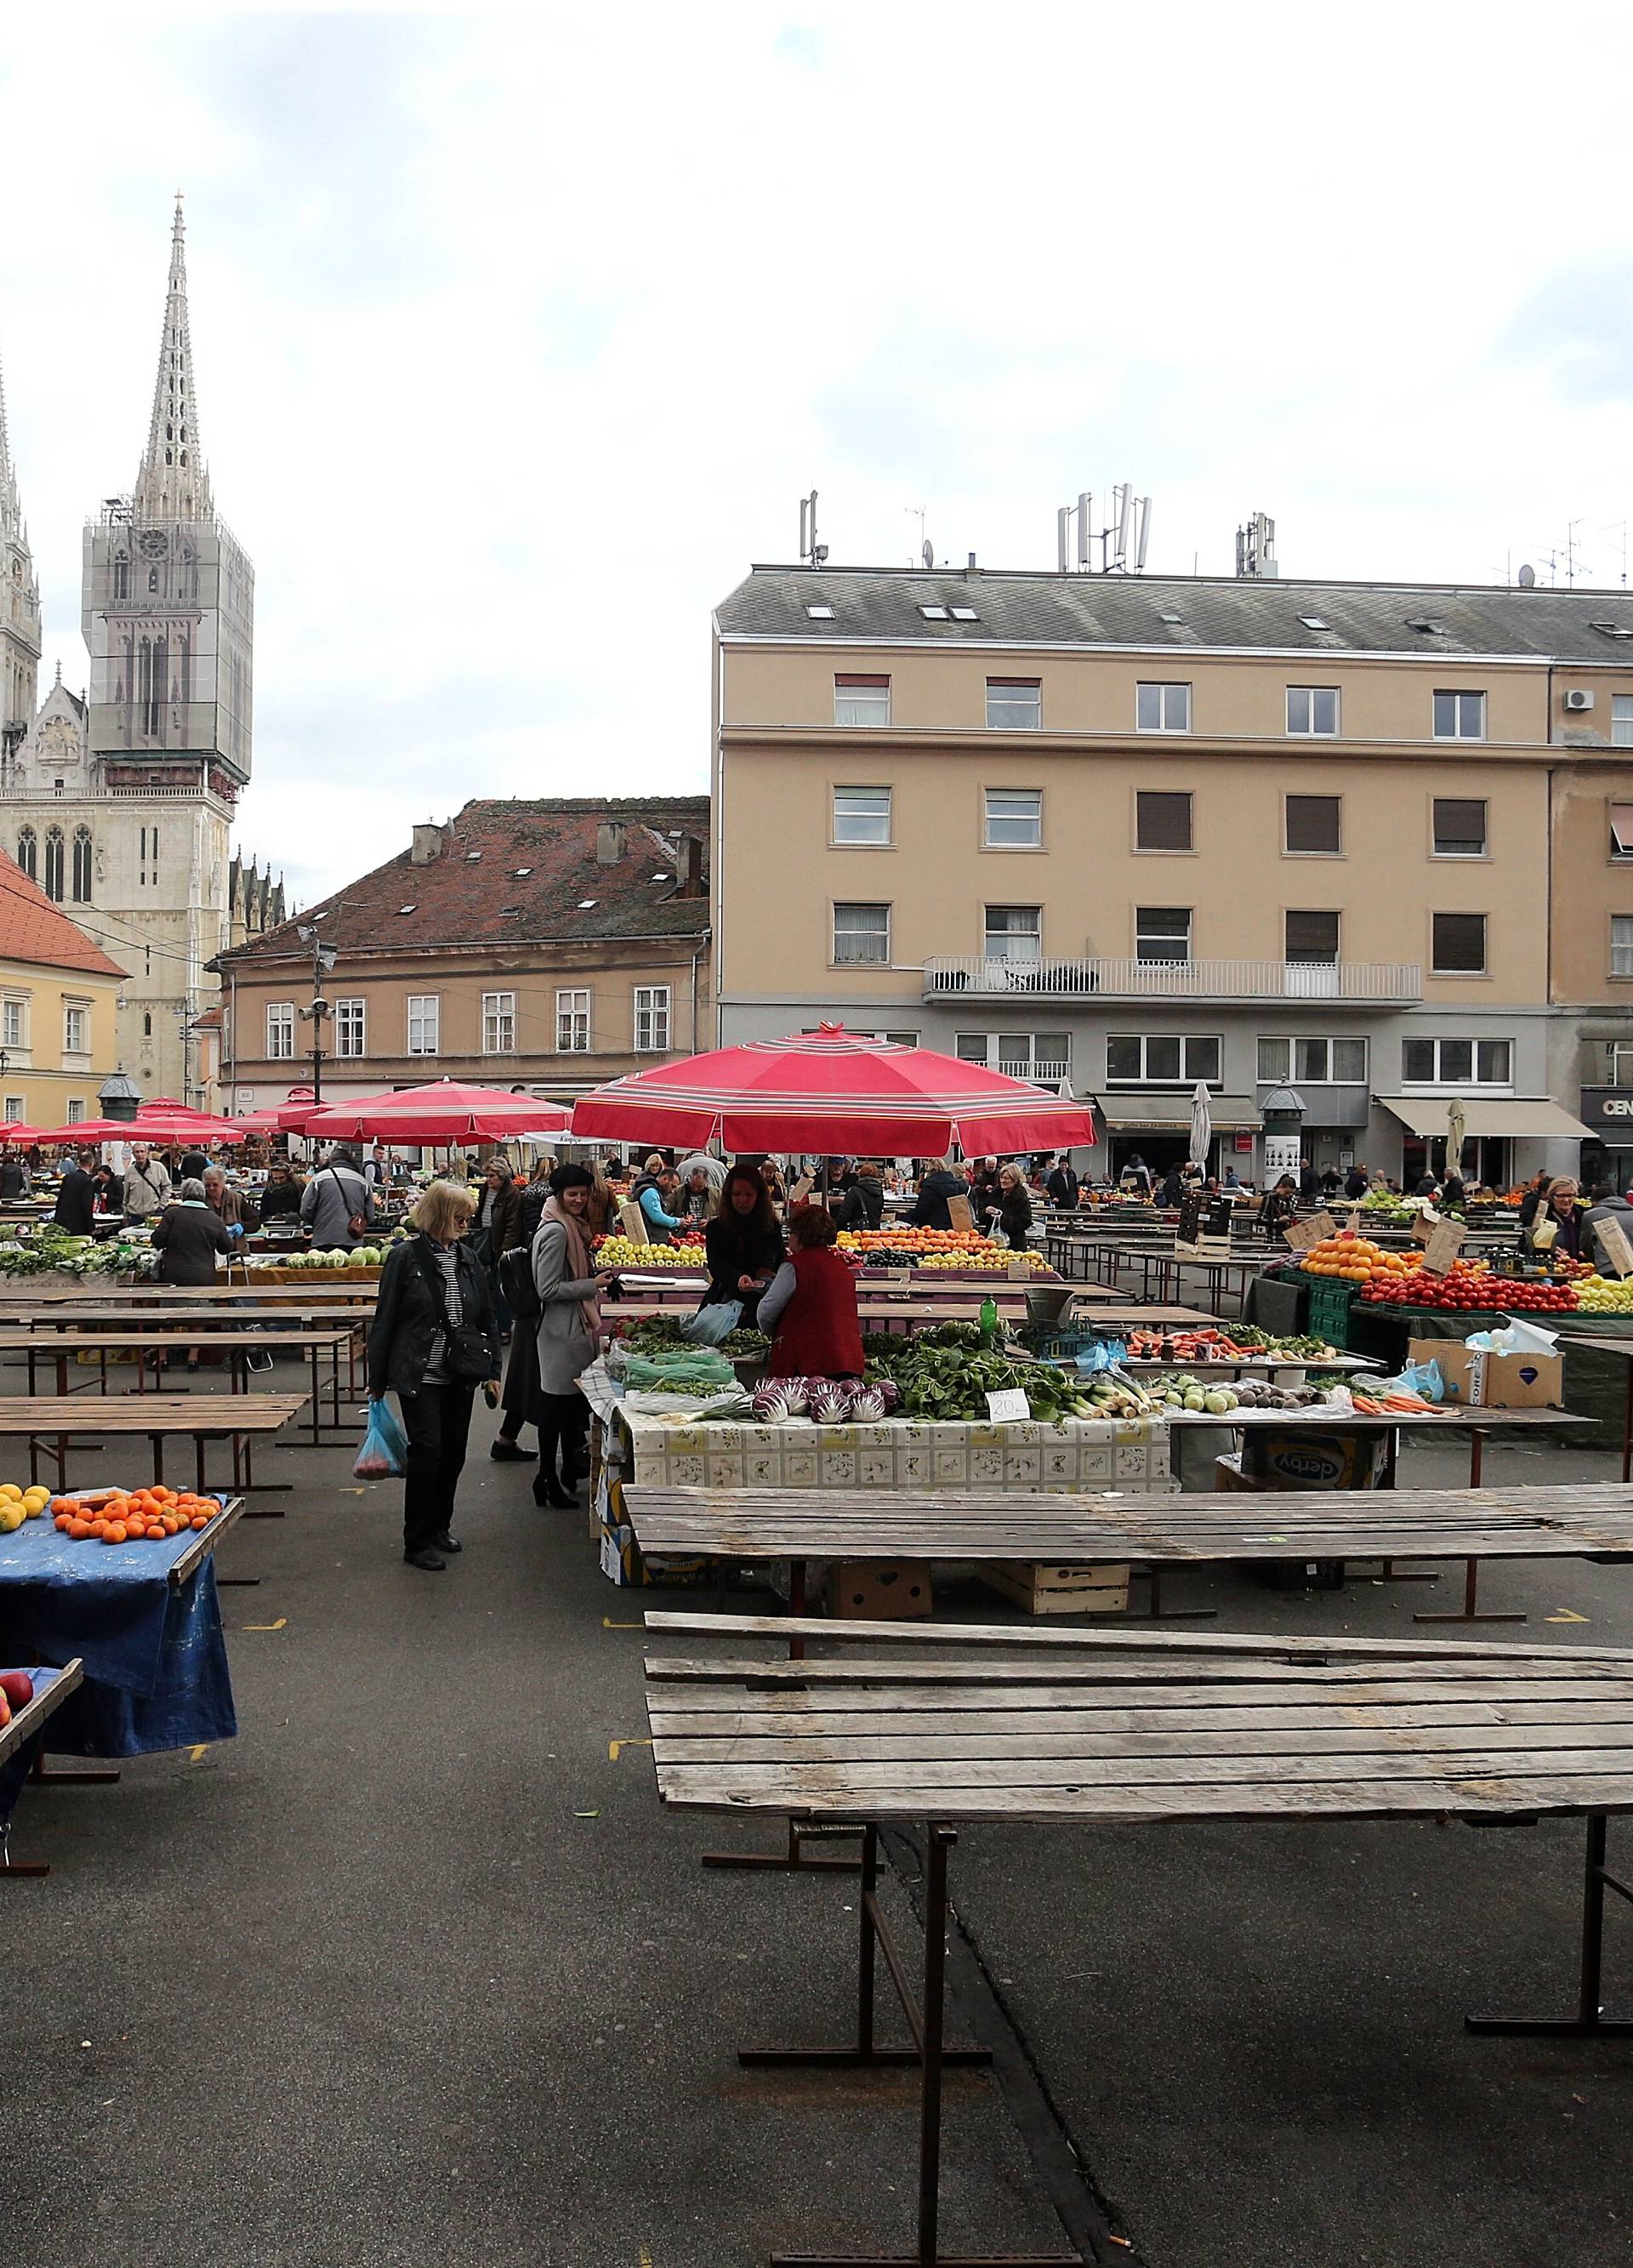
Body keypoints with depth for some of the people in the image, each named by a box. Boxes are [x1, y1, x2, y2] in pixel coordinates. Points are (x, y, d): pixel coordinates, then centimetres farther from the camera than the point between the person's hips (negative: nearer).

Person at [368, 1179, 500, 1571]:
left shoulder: (467, 1258, 8)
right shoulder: (405, 1257, -8)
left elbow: (486, 1318, 14)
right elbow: (385, 1320, -5)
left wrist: (491, 1369, 9)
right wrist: (377, 1380, -4)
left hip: (460, 1375, 6)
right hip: (419, 1374, -5)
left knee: (454, 1452, 11)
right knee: (427, 1450, -9)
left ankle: (439, 1526, 28)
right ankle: (417, 1542, 2)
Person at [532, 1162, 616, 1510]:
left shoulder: (570, 1226, 13)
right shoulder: (555, 1231, -18)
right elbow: (548, 1288, -20)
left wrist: (593, 1273, 12)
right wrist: (592, 1285, -16)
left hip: (575, 1326, 10)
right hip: (561, 1329, -10)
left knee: (573, 1403, 17)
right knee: (557, 1405, -3)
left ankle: (569, 1473, 29)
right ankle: (548, 1480, 5)